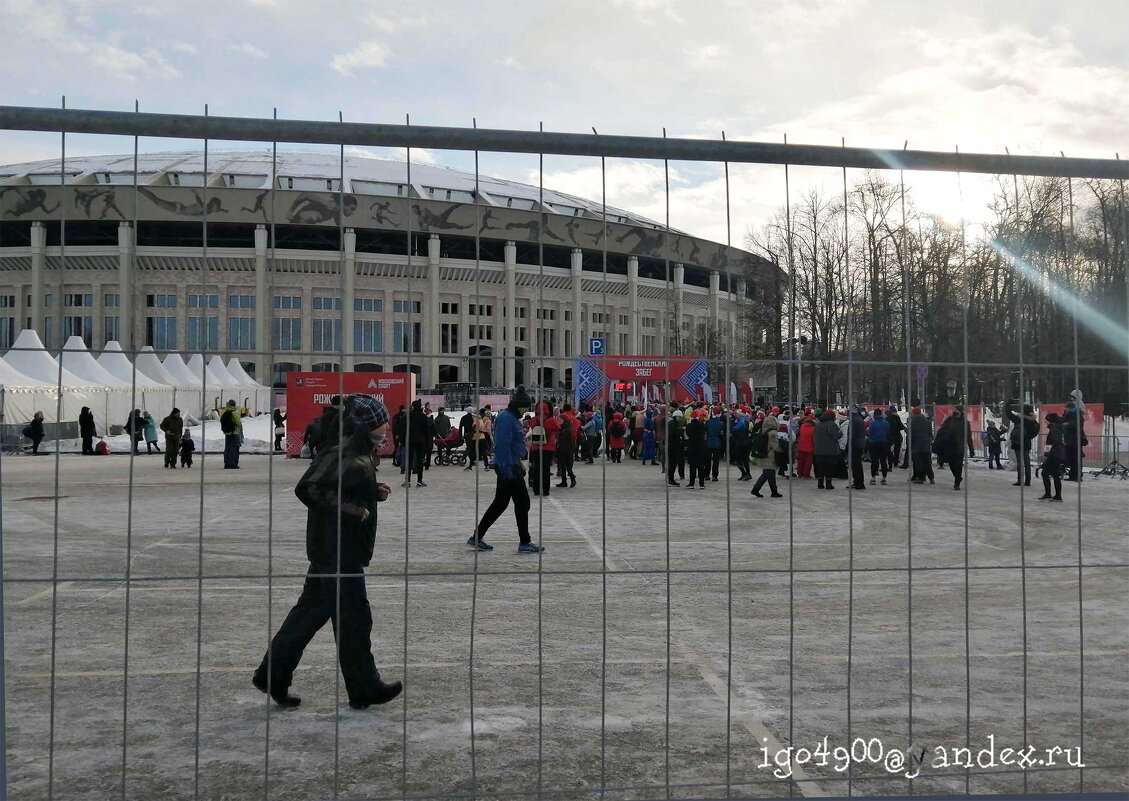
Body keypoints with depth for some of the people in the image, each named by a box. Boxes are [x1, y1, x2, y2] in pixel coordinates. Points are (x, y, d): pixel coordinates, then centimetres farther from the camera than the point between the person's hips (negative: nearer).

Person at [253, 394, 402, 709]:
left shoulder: (356, 454, 11)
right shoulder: (348, 457, -20)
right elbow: (307, 489, -24)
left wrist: (375, 493, 5)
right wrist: (351, 511, -23)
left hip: (330, 550, 10)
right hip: (339, 551, -10)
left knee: (311, 610, 15)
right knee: (353, 617, 1)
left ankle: (272, 675, 23)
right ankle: (364, 689, 13)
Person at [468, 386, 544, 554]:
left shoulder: (513, 417, 16)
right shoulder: (507, 418, -16)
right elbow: (503, 445, -22)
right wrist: (507, 470, -25)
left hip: (510, 466, 10)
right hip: (509, 467, -10)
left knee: (500, 502, 13)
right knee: (522, 502, -4)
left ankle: (477, 538, 18)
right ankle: (524, 543, 4)